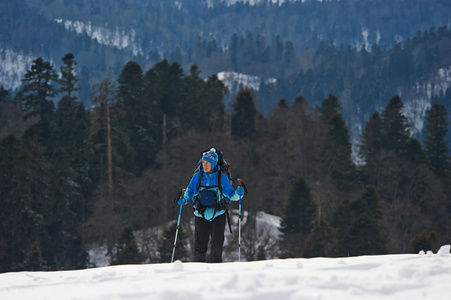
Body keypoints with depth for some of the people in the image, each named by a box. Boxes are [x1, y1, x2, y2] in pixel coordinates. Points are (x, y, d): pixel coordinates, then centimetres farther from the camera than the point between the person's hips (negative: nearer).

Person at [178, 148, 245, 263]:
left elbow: (230, 194, 3)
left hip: (218, 214, -1)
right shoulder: (198, 176, 2)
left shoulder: (222, 177, -1)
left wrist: (237, 194, -17)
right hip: (201, 214, 1)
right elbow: (190, 191, 6)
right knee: (200, 244, 3)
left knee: (216, 244, -6)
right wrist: (184, 199, -13)